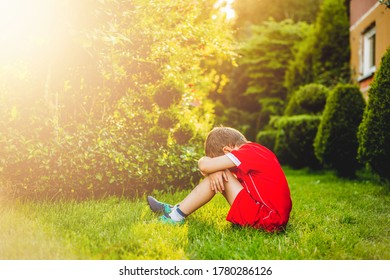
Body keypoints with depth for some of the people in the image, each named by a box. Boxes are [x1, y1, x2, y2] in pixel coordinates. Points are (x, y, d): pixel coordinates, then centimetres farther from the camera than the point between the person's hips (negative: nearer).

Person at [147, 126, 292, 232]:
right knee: (218, 174, 10)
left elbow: (204, 165, -21)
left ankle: (177, 215, -2)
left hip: (267, 218, -10)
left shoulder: (247, 152, -15)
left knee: (219, 175, -10)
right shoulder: (255, 150, 14)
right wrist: (215, 172, -11)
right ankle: (177, 209, 12)